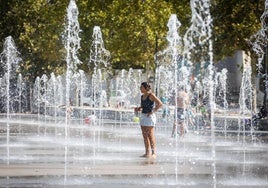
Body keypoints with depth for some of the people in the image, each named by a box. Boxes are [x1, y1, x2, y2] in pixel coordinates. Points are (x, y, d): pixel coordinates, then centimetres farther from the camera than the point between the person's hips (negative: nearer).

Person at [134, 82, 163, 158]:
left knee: (150, 136, -6)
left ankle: (154, 153, -1)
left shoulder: (151, 95, -10)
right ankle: (147, 153, 13)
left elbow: (160, 104, -18)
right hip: (143, 116, 8)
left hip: (150, 117, -8)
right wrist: (138, 109, 5)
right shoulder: (142, 96, 13)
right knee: (145, 136, 8)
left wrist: (152, 111, -18)